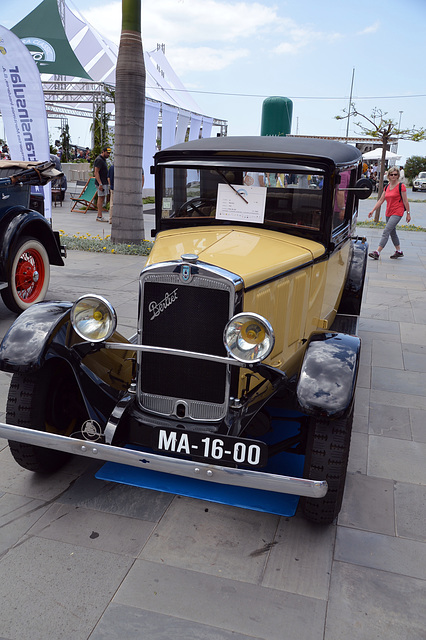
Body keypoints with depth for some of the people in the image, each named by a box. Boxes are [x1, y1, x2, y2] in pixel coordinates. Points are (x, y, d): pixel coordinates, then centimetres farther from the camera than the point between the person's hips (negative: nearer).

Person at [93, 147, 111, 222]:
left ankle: (99, 216, 10)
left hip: (104, 182, 10)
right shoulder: (99, 160, -13)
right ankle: (100, 217, -9)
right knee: (101, 198, -9)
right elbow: (96, 172, -19)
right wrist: (100, 184, -25)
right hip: (101, 183, -10)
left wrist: (107, 184, 22)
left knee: (102, 198, 8)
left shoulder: (103, 159, 18)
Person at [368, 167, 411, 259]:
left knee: (386, 231, -16)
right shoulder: (387, 187, 11)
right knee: (392, 232, 15)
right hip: (388, 213, 8)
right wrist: (373, 210, 4)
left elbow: (405, 201, -6)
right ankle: (399, 251, 30)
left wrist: (408, 213, -5)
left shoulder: (401, 186, -7)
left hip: (397, 212, -8)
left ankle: (377, 252, -20)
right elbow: (381, 200, 12)